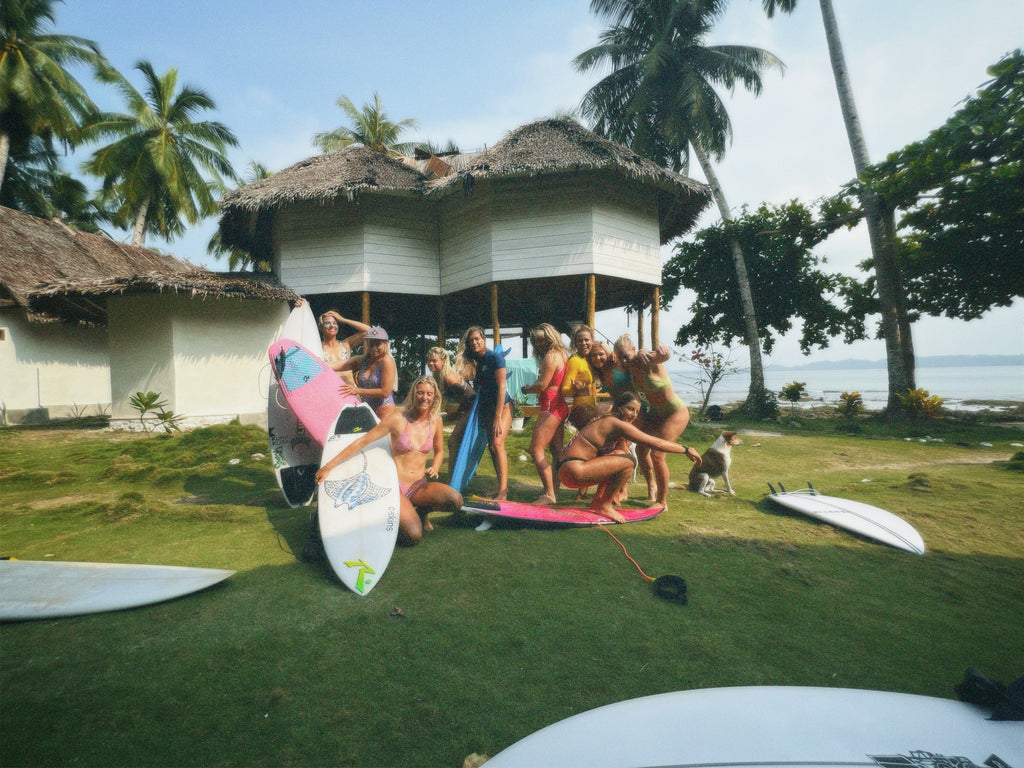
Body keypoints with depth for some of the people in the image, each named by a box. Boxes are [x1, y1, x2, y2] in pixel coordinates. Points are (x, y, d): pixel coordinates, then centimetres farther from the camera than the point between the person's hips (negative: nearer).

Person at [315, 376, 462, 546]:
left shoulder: (435, 420, 4)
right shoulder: (397, 418, -8)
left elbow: (439, 451, 20)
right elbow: (362, 442, -8)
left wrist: (434, 468, -2)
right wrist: (329, 466, -9)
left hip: (420, 486, 4)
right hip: (396, 486, -4)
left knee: (456, 500, -25)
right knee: (413, 536, -25)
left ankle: (422, 511, 7)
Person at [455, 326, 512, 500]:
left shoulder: (495, 357, -12)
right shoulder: (475, 361, 10)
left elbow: (501, 387, -18)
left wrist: (498, 417, -22)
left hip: (502, 405, -8)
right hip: (487, 408, 8)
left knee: (497, 443, -20)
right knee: (491, 446, 5)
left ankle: (503, 491, -20)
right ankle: (501, 488, 15)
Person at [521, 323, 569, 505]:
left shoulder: (551, 356, -13)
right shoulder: (561, 354, 17)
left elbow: (542, 385, -16)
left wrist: (526, 389, 1)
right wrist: (533, 389, 5)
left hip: (550, 407, -11)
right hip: (560, 406, 11)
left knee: (536, 450, -10)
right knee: (556, 452, 12)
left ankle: (549, 494, -8)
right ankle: (554, 492, 20)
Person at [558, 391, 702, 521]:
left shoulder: (608, 421, 16)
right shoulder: (617, 424, -12)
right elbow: (656, 443, -13)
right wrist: (686, 450, -3)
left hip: (569, 467, 10)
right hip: (573, 471, -10)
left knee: (619, 455, 20)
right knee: (628, 461, -13)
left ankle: (598, 501, 18)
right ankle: (604, 506, 0)